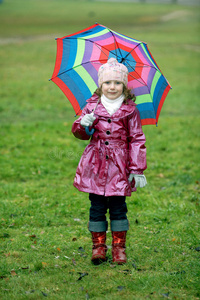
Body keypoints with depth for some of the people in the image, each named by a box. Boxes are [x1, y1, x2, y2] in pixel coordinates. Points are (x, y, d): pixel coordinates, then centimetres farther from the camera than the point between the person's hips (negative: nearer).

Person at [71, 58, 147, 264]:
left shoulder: (130, 111, 0)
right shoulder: (92, 107, 4)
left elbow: (137, 140, 2)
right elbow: (80, 133, 9)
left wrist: (137, 170, -2)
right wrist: (83, 125, -16)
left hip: (119, 166, -1)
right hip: (95, 164, 1)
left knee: (118, 207, 2)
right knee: (97, 206, 5)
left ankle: (119, 247, 12)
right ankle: (98, 246, 14)